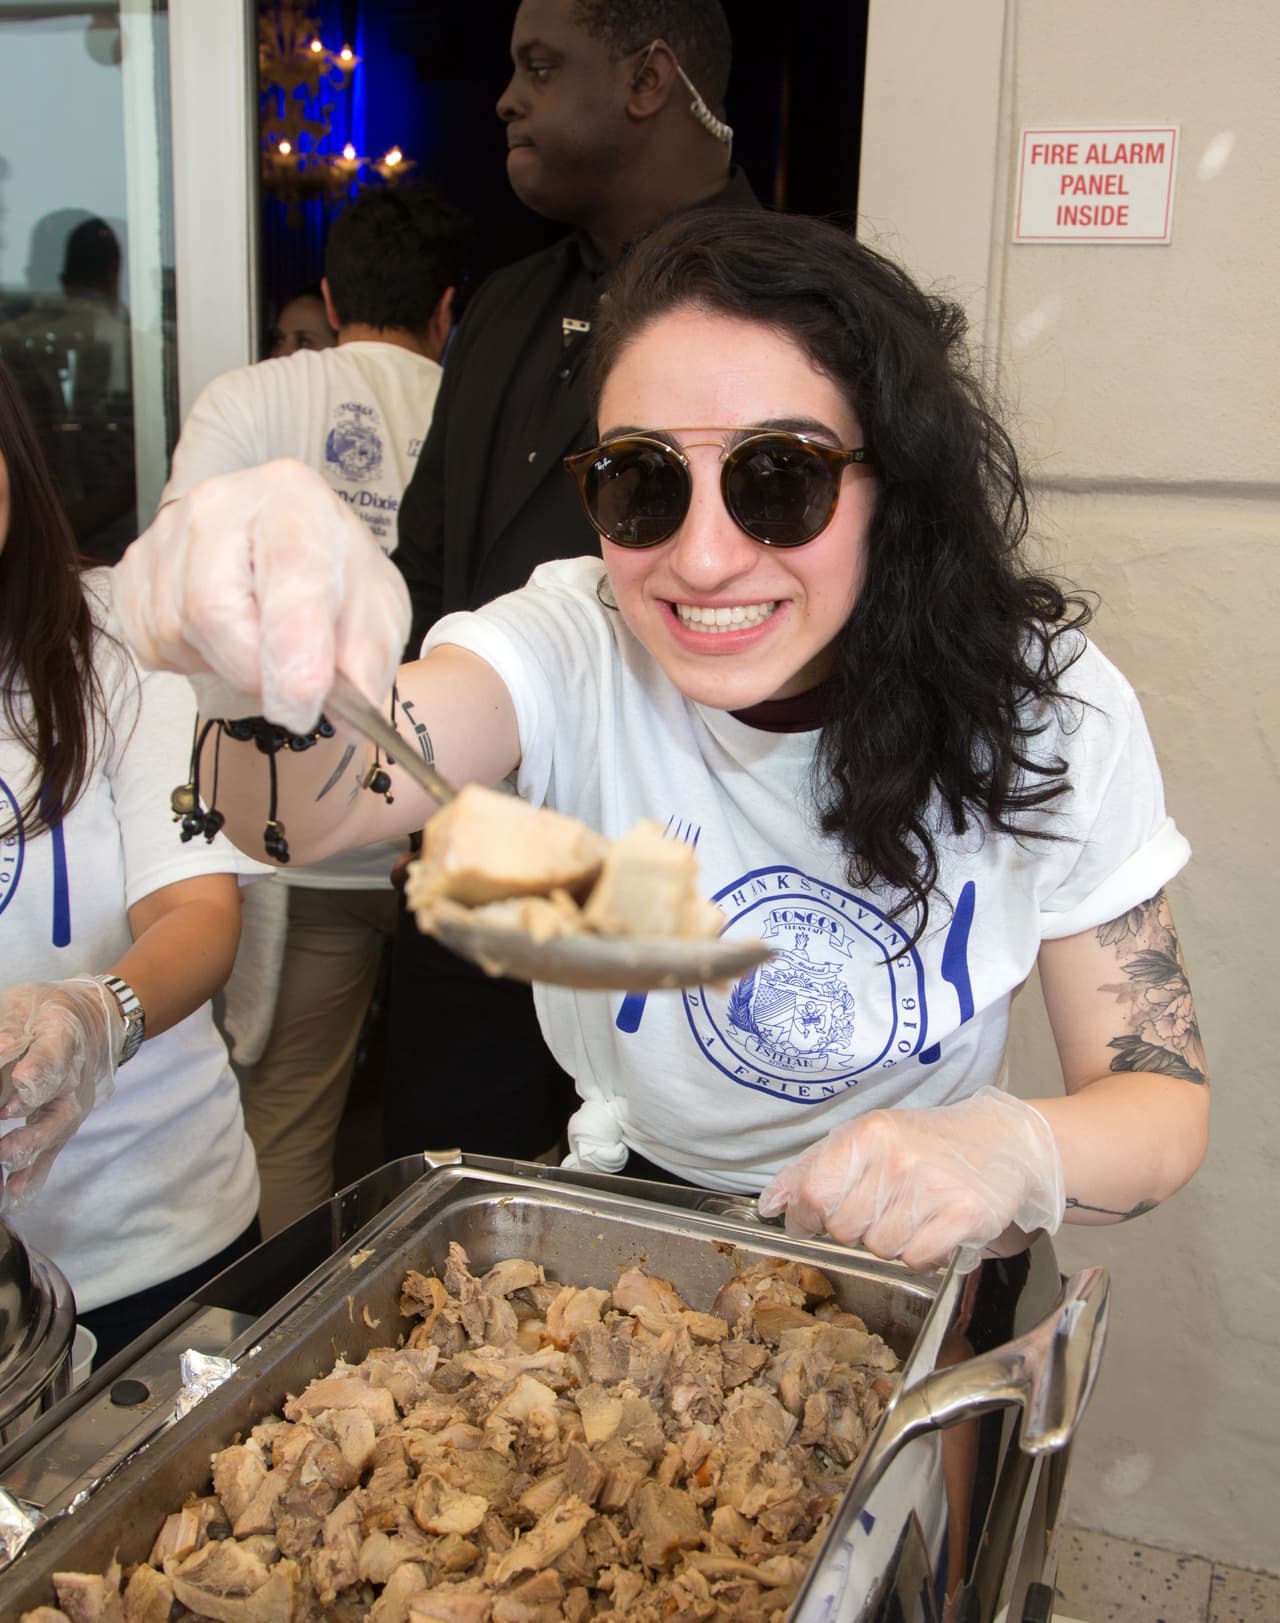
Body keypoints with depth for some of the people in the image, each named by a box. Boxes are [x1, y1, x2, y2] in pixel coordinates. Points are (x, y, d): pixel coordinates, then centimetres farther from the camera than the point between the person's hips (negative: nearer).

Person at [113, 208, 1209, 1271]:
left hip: (917, 1278, 2)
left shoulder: (1052, 708, -15)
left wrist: (1012, 1150, -31)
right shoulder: (574, 651, -16)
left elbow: (1168, 1101, -9)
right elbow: (312, 806, -35)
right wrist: (279, 674, -58)